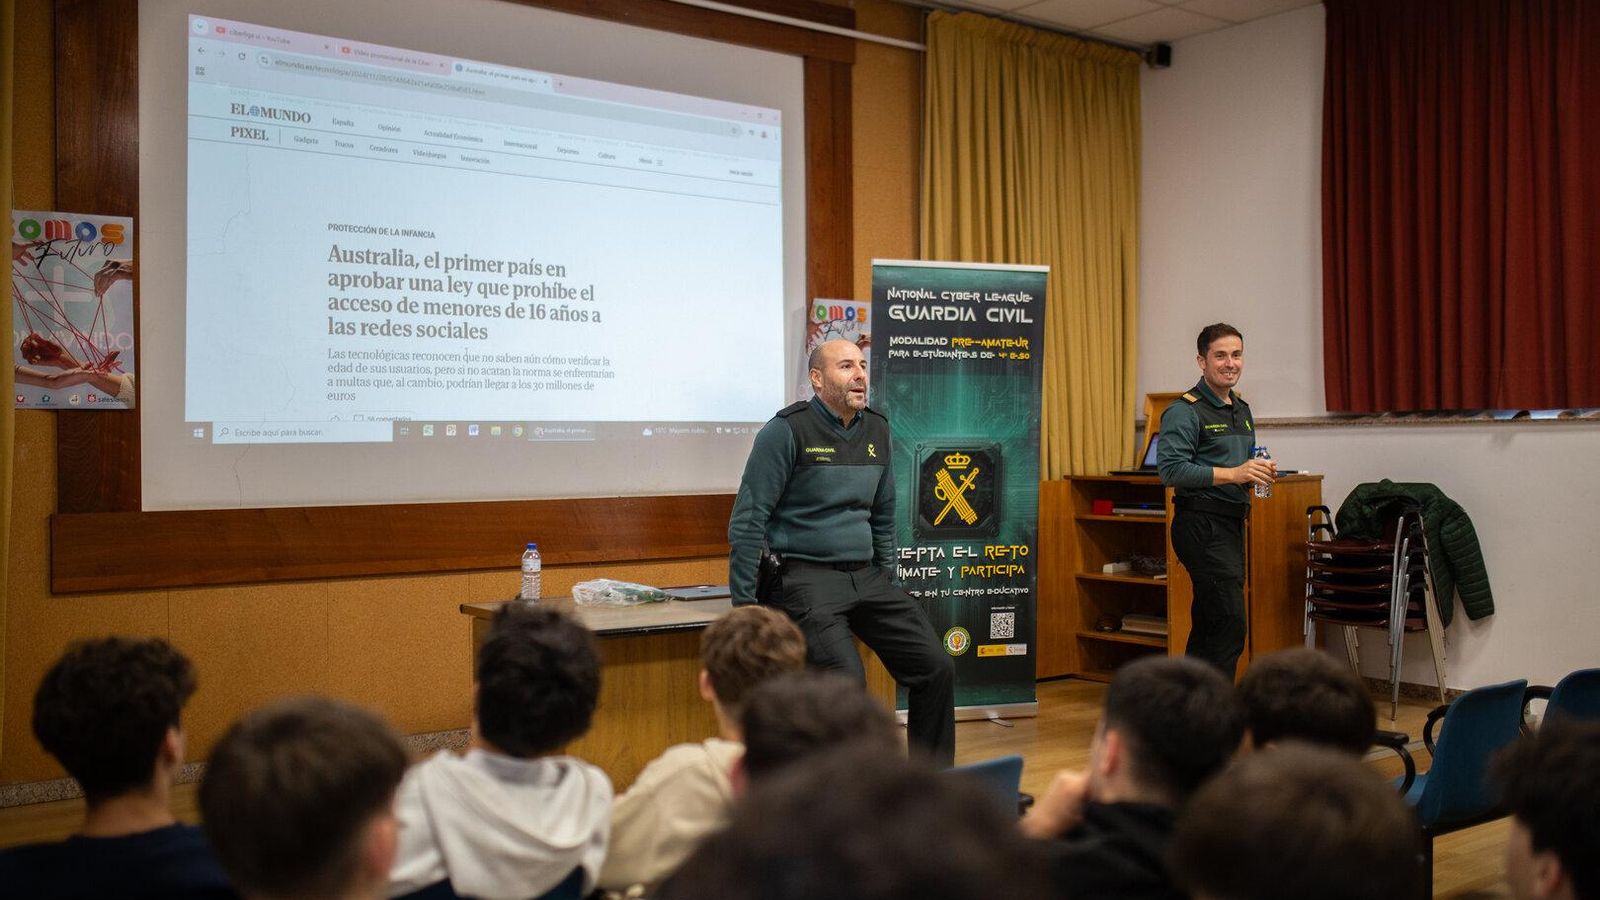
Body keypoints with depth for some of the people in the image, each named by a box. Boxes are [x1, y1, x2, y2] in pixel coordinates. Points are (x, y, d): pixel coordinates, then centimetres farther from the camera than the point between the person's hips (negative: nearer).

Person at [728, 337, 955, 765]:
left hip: (865, 575, 7)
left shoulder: (876, 430, 12)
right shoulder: (788, 431, -9)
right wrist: (745, 607, -12)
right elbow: (747, 521, -10)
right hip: (805, 577, -7)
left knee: (936, 666, -1)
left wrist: (887, 581, 21)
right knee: (847, 680, -25)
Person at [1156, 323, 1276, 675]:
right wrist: (1233, 474, -24)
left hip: (1231, 524, 9)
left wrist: (1259, 472, 5)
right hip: (1202, 524, -9)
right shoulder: (1185, 411, -11)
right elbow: (1171, 470, -21)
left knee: (1208, 625, 12)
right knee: (1230, 623, -13)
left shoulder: (1242, 410, 18)